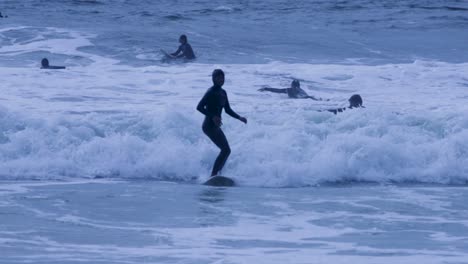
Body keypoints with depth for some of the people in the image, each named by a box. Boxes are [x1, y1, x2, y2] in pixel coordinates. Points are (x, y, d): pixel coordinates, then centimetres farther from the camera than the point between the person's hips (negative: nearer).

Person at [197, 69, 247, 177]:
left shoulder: (223, 93, 14)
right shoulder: (211, 92, -12)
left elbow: (228, 110, 21)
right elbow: (199, 107, -18)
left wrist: (239, 117, 7)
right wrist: (213, 116, -28)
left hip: (216, 126, 9)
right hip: (209, 126, -9)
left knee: (226, 150, 13)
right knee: (226, 150, -18)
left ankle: (217, 174, 18)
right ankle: (213, 175, -21)